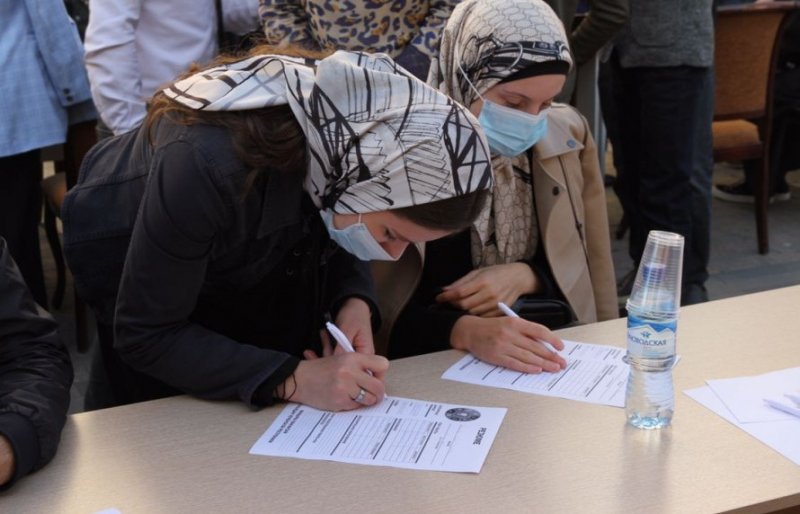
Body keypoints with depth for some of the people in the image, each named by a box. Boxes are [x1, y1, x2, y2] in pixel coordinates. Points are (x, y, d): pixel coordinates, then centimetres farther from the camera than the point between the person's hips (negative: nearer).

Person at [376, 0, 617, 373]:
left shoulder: (567, 136, 1)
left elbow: (589, 268, 10)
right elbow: (375, 307, -13)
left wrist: (526, 276, -10)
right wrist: (465, 331, -30)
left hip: (550, 356, 3)